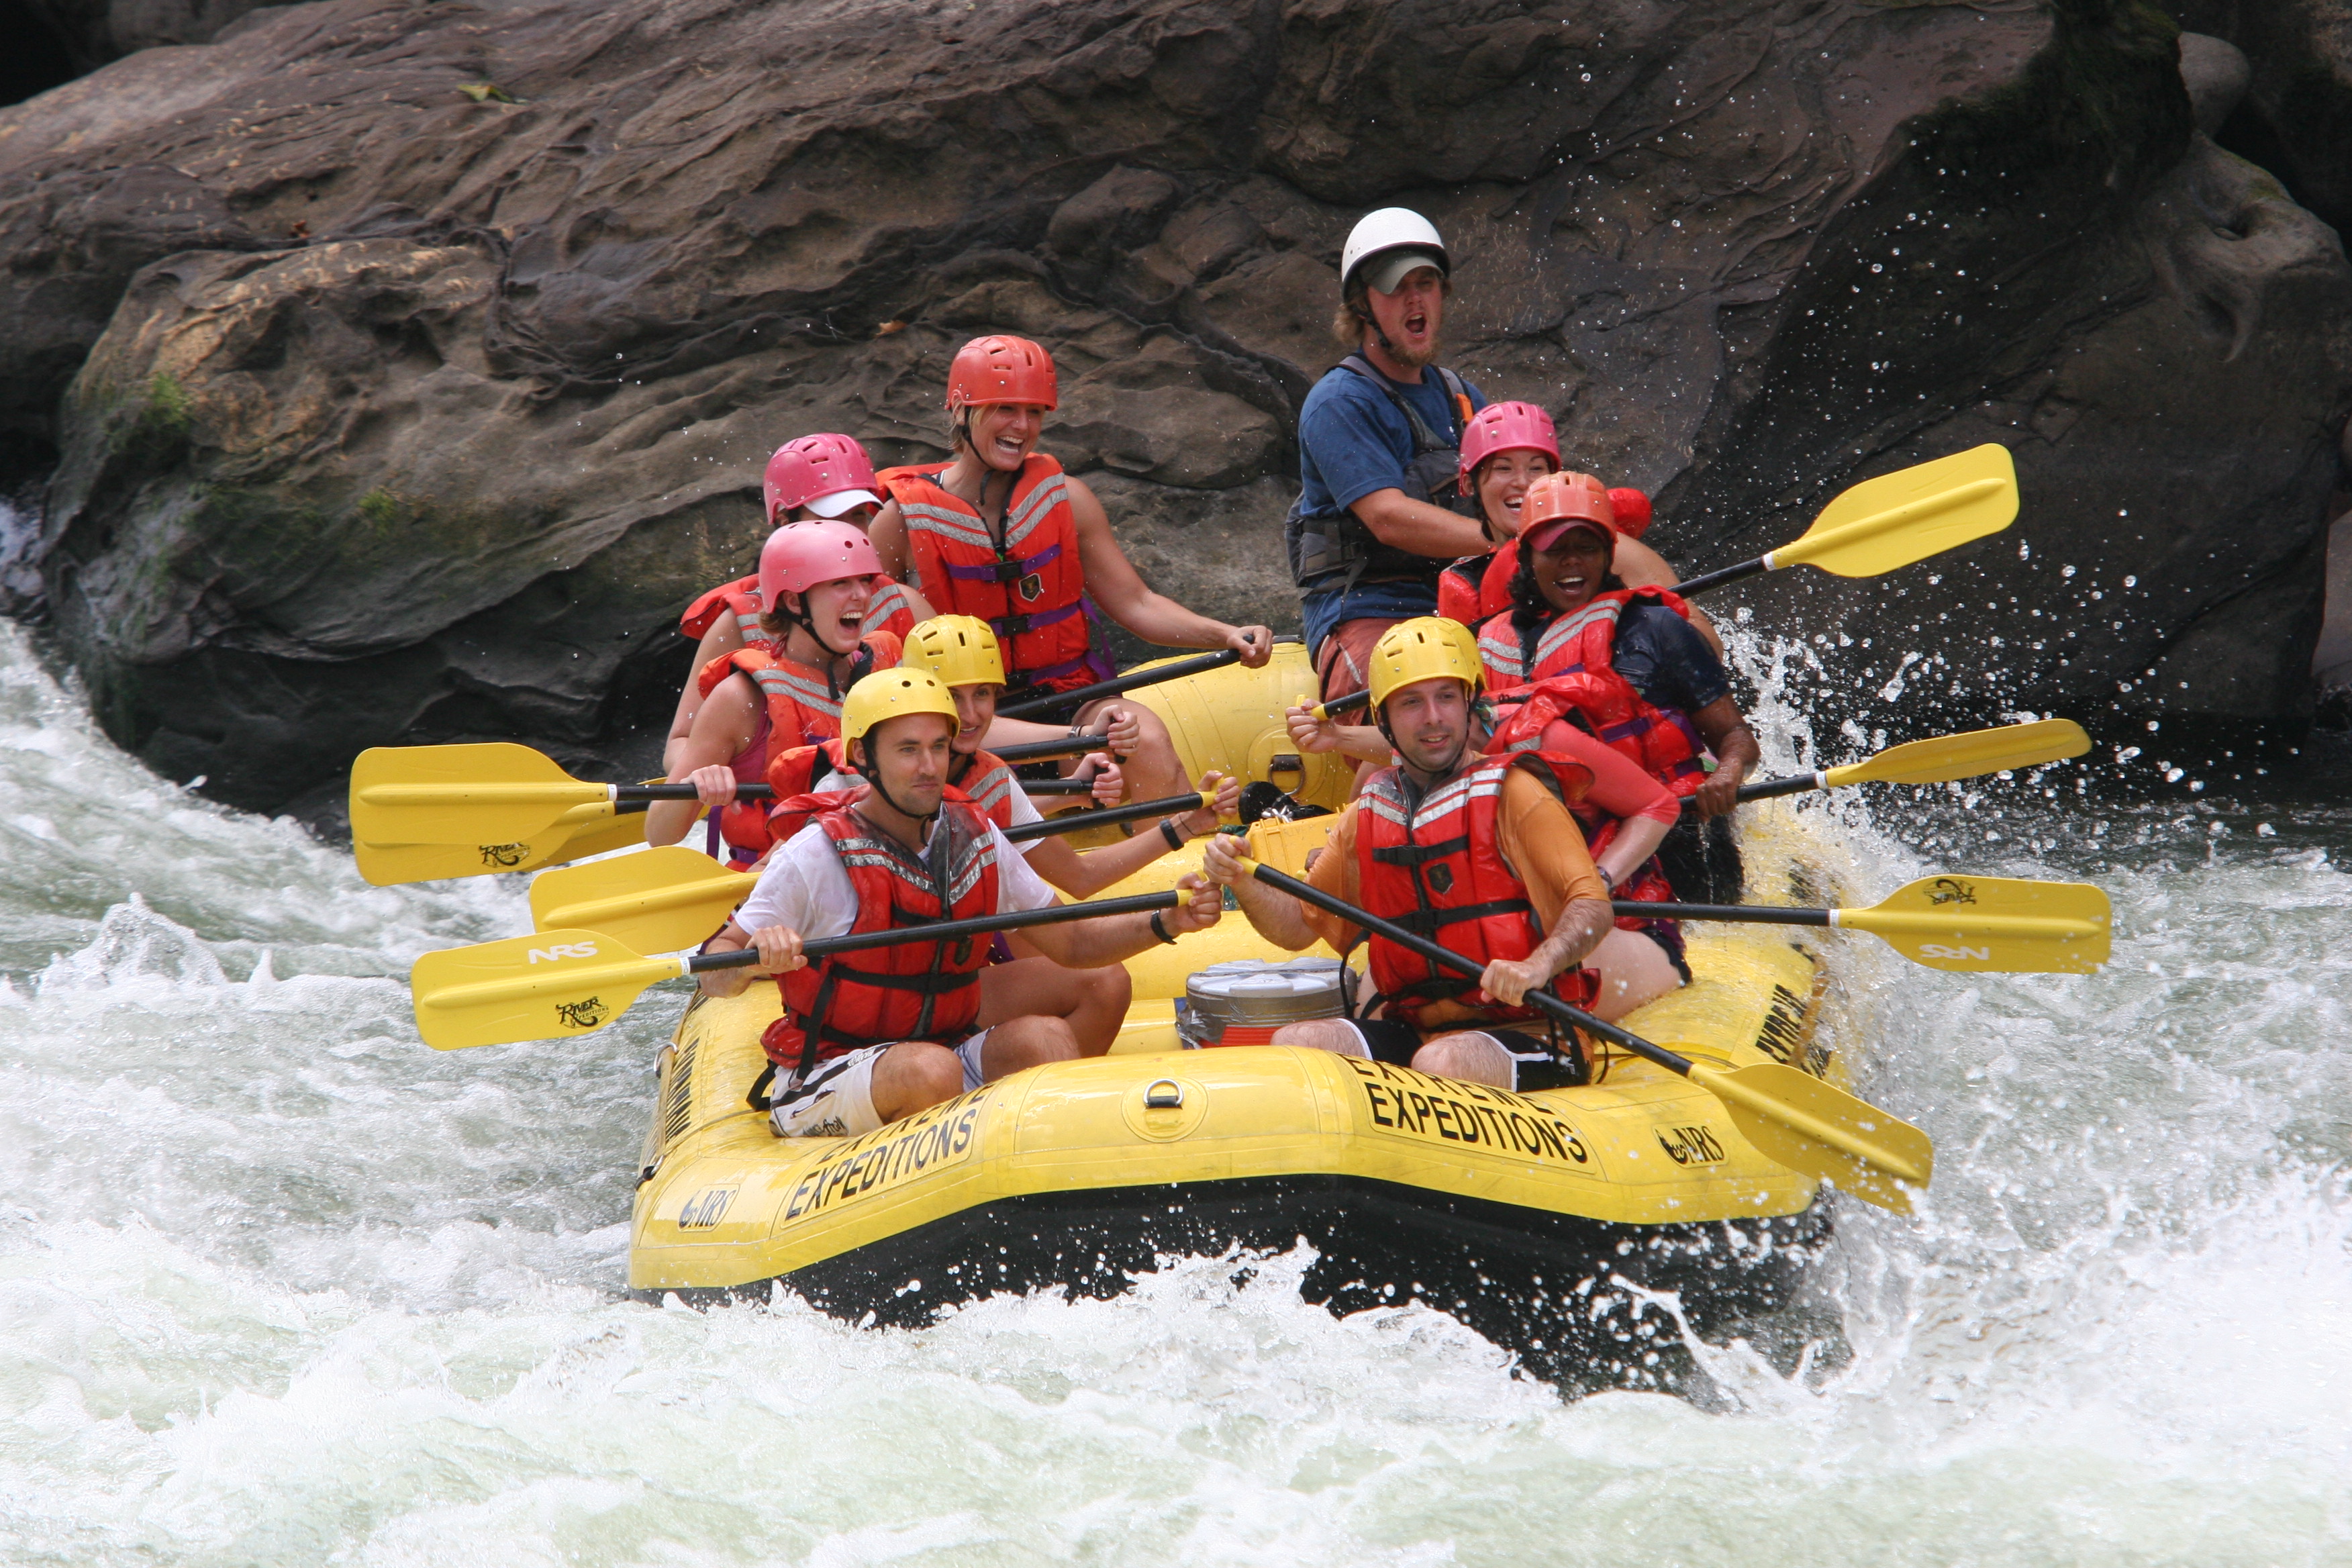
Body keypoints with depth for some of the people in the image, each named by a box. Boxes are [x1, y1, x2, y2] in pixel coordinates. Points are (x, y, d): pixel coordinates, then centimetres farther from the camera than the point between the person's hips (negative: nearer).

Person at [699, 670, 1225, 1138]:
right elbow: (713, 976, -11)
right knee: (930, 1070, -34)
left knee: (1043, 1037, -21)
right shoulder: (817, 855, -12)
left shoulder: (976, 838, 6)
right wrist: (753, 960, -35)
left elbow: (1069, 943, 12)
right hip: (824, 1081, -5)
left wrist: (1165, 924, -4)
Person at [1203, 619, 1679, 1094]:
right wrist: (1244, 882, -3)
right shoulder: (1369, 815, 14)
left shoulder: (1512, 794, -3)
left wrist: (1537, 966, -32)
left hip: (1530, 1035, -5)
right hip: (1412, 1031, 5)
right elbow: (1299, 926, 18)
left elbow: (1593, 906, -12)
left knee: (1442, 1063, -37)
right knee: (1294, 1043, -19)